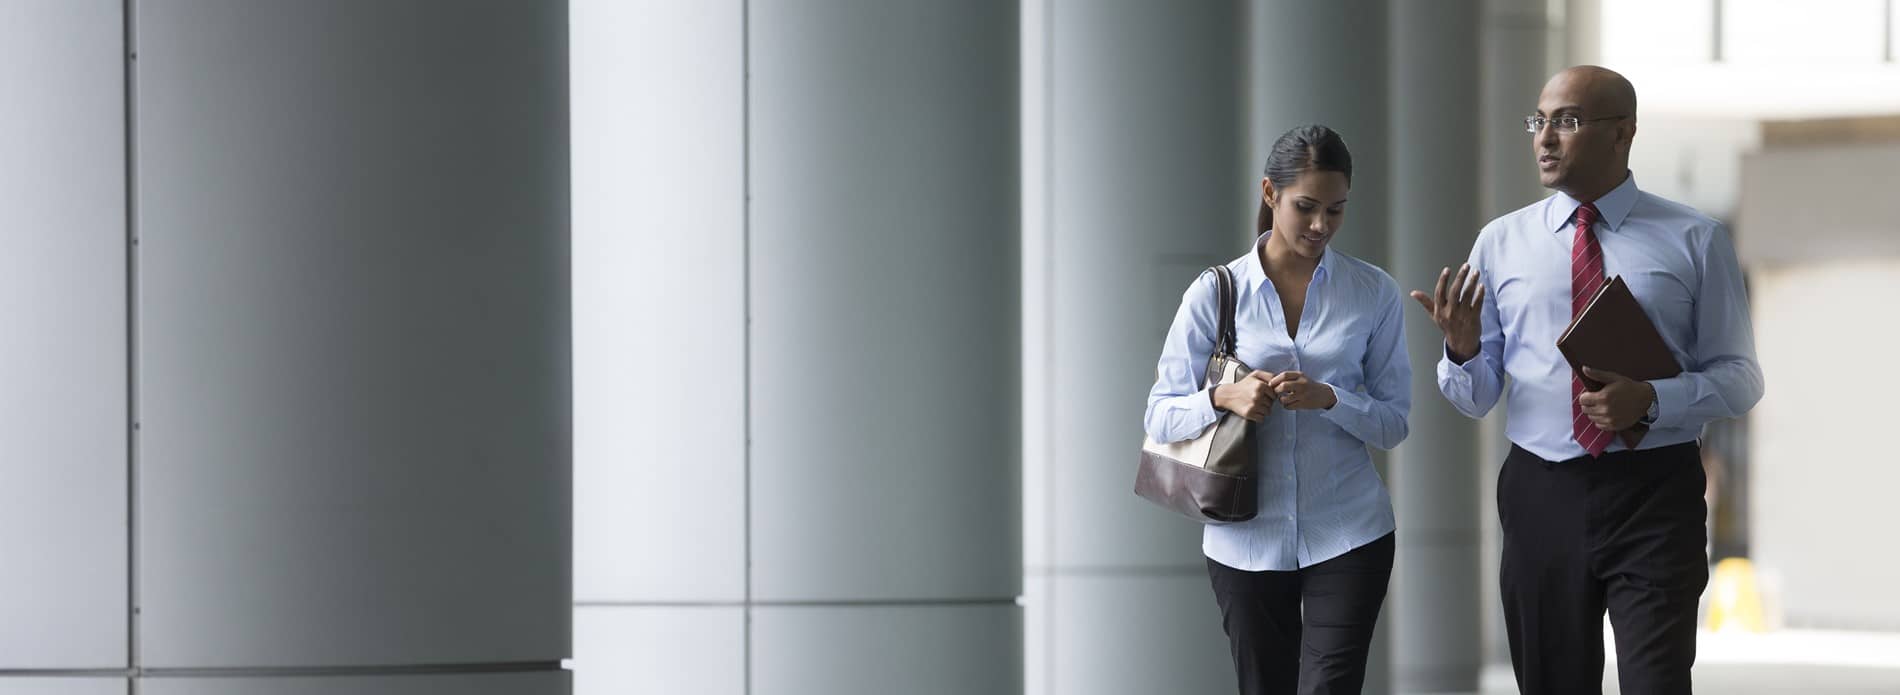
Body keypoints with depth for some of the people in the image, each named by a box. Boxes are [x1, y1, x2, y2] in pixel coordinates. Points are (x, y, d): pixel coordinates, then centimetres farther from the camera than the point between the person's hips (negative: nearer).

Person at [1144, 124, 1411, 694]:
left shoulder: (1374, 294, 1)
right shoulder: (1216, 293, -1)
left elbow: (1393, 422, 1)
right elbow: (1161, 419, -1)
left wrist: (1328, 398, -18)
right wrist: (1223, 398, -21)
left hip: (1346, 535, -1)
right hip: (1248, 537, 1)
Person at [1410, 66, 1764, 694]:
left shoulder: (1695, 241, 1)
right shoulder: (1502, 243, 7)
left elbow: (1739, 378, 1)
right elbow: (1474, 399, 7)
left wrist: (1651, 400, -17)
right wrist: (1461, 349, -16)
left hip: (1654, 498, -3)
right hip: (1541, 496, 3)